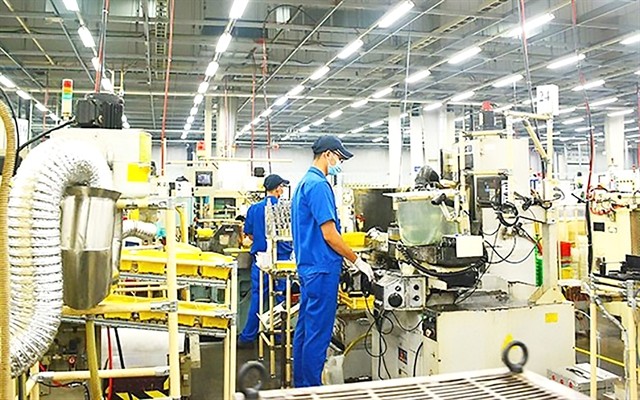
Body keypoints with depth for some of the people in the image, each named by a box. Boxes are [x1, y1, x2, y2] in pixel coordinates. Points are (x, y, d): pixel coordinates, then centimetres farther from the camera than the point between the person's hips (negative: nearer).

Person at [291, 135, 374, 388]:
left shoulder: (304, 182, 16)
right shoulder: (319, 185, -15)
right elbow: (329, 235, -19)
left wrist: (347, 259, 22)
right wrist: (357, 261, -9)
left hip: (308, 266, 11)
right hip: (322, 269, -10)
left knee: (305, 330, 15)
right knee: (318, 335, -3)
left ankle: (300, 385, 24)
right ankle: (312, 388, 5)